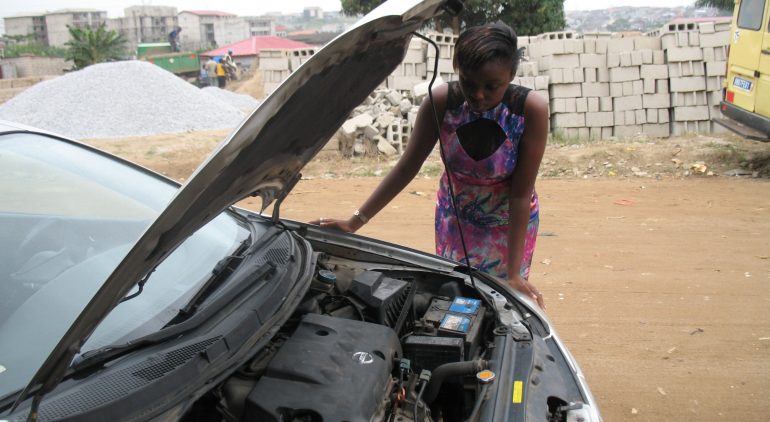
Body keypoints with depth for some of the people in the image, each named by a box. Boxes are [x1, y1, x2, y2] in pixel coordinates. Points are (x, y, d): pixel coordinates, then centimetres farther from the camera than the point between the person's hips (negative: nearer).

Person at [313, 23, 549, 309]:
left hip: (509, 223, -1)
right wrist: (355, 222, -18)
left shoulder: (531, 109, -29)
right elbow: (406, 168, -16)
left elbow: (521, 192, -26)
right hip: (454, 218, 2)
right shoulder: (440, 102, -24)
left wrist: (514, 273, -26)